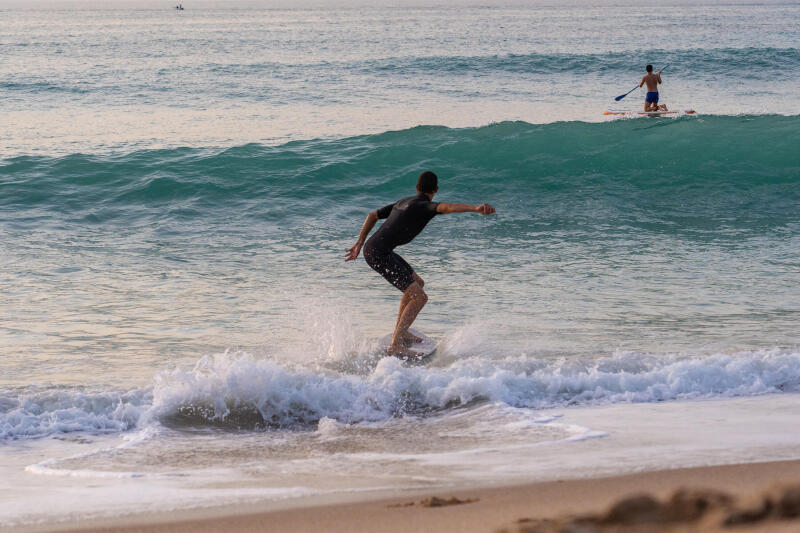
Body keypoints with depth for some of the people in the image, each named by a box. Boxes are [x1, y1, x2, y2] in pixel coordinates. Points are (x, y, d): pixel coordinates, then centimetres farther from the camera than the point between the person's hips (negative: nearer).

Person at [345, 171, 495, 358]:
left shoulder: (404, 202, 19)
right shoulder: (424, 205, -9)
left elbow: (372, 215, 27)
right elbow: (446, 207, -31)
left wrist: (359, 244, 30)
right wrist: (476, 208, -45)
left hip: (372, 248, 10)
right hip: (379, 253, -10)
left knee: (417, 283, 24)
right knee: (419, 297, -12)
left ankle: (400, 332, 31)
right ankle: (395, 346, -16)